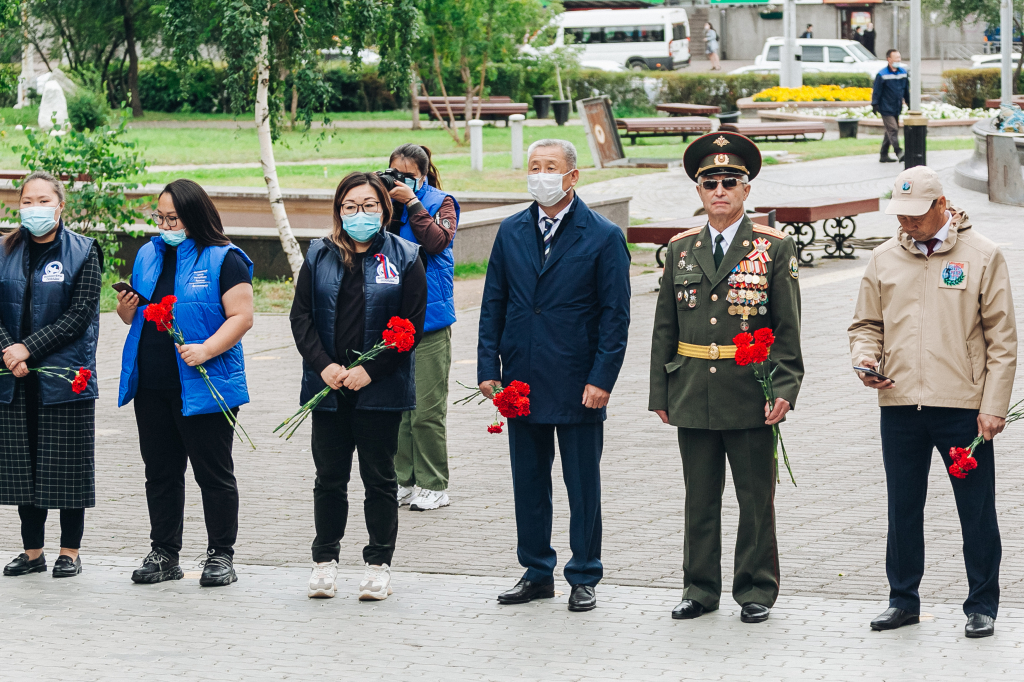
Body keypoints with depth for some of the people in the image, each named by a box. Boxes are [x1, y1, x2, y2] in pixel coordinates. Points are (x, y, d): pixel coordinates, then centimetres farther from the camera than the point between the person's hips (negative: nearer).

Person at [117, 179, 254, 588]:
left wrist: (206, 350, -25)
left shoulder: (224, 260, -7)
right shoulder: (149, 255, 14)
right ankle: (164, 554, 19)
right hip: (152, 386, 6)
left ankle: (221, 555, 9)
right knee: (160, 473, 11)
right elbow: (138, 315, 22)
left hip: (202, 385, -6)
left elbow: (242, 316, -12)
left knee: (213, 473, 1)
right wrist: (127, 309, -1)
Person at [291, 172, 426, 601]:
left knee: (379, 477, 4)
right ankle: (325, 560, 19)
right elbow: (301, 315, 4)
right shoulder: (319, 257, 7)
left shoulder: (404, 259, -1)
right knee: (329, 477, 7)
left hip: (380, 389, -2)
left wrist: (370, 371, -13)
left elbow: (412, 325, -5)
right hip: (328, 386, 2)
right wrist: (324, 366, -10)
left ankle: (379, 564, 13)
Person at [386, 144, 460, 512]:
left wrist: (412, 203, -15)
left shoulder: (441, 203, 1)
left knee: (427, 409, -5)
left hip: (428, 316, -4)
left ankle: (434, 485, 3)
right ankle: (404, 480, 16)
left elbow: (437, 241, -16)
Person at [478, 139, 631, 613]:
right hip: (522, 382, 4)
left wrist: (601, 378, -12)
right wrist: (488, 367, 2)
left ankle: (584, 579, 14)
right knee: (528, 483, 10)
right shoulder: (511, 232, 8)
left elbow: (615, 316, -5)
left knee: (583, 486, 4)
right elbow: (493, 303, 10)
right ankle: (537, 572, 21)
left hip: (579, 387, -4)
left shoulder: (604, 237, -4)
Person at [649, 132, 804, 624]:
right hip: (693, 395, 3)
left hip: (751, 395, -3)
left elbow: (788, 329, -2)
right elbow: (665, 328, 12)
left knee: (756, 500, 4)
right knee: (700, 499, 8)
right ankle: (700, 589, 17)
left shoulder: (774, 248, 0)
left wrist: (784, 389, -11)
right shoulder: (681, 249, 9)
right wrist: (659, 392, 7)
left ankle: (756, 590, 13)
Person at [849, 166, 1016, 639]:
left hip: (962, 405, -3)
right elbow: (867, 324, 19)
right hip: (899, 404, 3)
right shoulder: (884, 259, 9)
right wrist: (864, 357, -3)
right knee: (903, 507, 10)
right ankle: (903, 600, 22)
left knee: (976, 510, 2)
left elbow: (1002, 339, -1)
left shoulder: (983, 256, -1)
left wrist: (993, 405, -7)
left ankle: (982, 606, 13)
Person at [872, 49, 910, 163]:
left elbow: (906, 90, 18)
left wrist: (909, 103, 21)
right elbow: (876, 91, -8)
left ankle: (884, 156, 16)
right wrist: (875, 104, -12)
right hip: (886, 109, -6)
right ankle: (898, 152, -18)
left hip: (896, 109, 6)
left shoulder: (903, 72, 9)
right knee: (893, 130, -14)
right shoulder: (882, 75, -9)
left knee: (890, 132, 10)